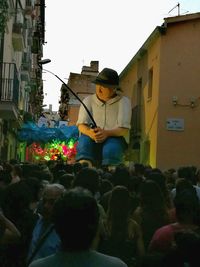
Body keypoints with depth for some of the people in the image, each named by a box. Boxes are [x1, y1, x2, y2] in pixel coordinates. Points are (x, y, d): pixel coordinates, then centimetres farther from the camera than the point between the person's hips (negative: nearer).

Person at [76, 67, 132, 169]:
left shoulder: (123, 101, 7)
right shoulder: (88, 100, 14)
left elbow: (124, 129, -5)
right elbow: (81, 125, 1)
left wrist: (107, 133, -26)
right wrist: (90, 133, -24)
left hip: (115, 138, -1)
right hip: (91, 140, 1)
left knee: (111, 149, -36)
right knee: (84, 141, -33)